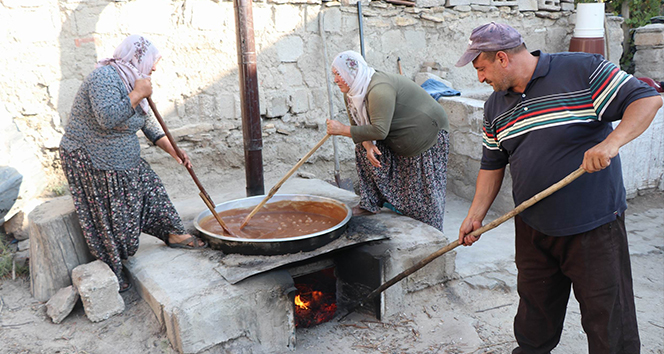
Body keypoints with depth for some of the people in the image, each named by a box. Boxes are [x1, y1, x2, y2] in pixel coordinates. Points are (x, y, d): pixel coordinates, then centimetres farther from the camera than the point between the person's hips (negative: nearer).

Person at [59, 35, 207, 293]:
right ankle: (110, 273, 18)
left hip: (122, 159, 9)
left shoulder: (130, 81, 9)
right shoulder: (104, 78, -23)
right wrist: (138, 94, -28)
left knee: (149, 188, 13)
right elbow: (108, 118, -38)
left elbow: (148, 123, 14)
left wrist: (172, 150, 8)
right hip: (91, 161, -9)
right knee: (108, 220, 1)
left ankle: (173, 234, 29)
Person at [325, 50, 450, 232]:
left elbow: (380, 130, -37)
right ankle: (370, 204, 8)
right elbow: (358, 125, 0)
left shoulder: (379, 90, -32)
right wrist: (367, 144, -21)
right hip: (398, 138, 9)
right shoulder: (351, 93, -1)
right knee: (364, 147, -1)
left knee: (422, 190, -4)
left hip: (430, 133, -9)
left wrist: (343, 130, -31)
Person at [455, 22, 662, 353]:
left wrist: (611, 142, -28)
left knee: (608, 315, 5)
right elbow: (492, 164, 13)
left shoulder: (583, 69, -10)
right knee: (534, 307, 18)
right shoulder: (495, 106, 8)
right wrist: (475, 215, 8)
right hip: (532, 227, 5)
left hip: (594, 224, -5)